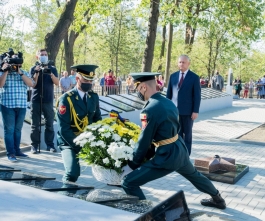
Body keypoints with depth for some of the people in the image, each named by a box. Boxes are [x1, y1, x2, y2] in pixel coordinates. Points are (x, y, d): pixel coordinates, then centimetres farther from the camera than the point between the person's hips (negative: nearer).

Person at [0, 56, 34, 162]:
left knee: (18, 129, 11)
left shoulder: (24, 73, 10)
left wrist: (20, 73, -10)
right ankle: (10, 153, 2)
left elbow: (31, 84, -5)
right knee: (9, 129, -2)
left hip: (21, 106, 3)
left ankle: (17, 150, 20)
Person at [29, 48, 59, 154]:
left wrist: (51, 73, -18)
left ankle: (50, 144, 7)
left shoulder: (52, 68, 9)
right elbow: (32, 84, -3)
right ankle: (34, 145, 6)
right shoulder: (33, 69, 6)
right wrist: (37, 73, -16)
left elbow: (57, 83, -2)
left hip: (48, 100, 1)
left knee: (49, 124, 1)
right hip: (36, 100, -1)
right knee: (35, 124, 1)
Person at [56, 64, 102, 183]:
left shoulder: (93, 97, 0)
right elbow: (64, 129, -19)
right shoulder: (66, 99, -17)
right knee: (73, 173, -22)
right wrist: (78, 145, -24)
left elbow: (97, 119, 7)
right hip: (69, 142, -5)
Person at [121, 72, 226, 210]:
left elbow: (144, 141, -16)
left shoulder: (149, 110, -20)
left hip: (167, 156, -9)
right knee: (194, 175, 38)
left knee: (128, 183, -7)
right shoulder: (168, 102, 6)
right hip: (181, 150, 9)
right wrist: (146, 158, 17)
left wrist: (132, 165, -1)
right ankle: (218, 199, 58)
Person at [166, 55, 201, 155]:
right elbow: (169, 93, 11)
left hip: (187, 111, -3)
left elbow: (197, 95, -6)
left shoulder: (194, 77, -4)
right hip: (174, 109, 3)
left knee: (187, 134, 7)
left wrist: (195, 111, -11)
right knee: (177, 133, 9)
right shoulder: (173, 76, 7)